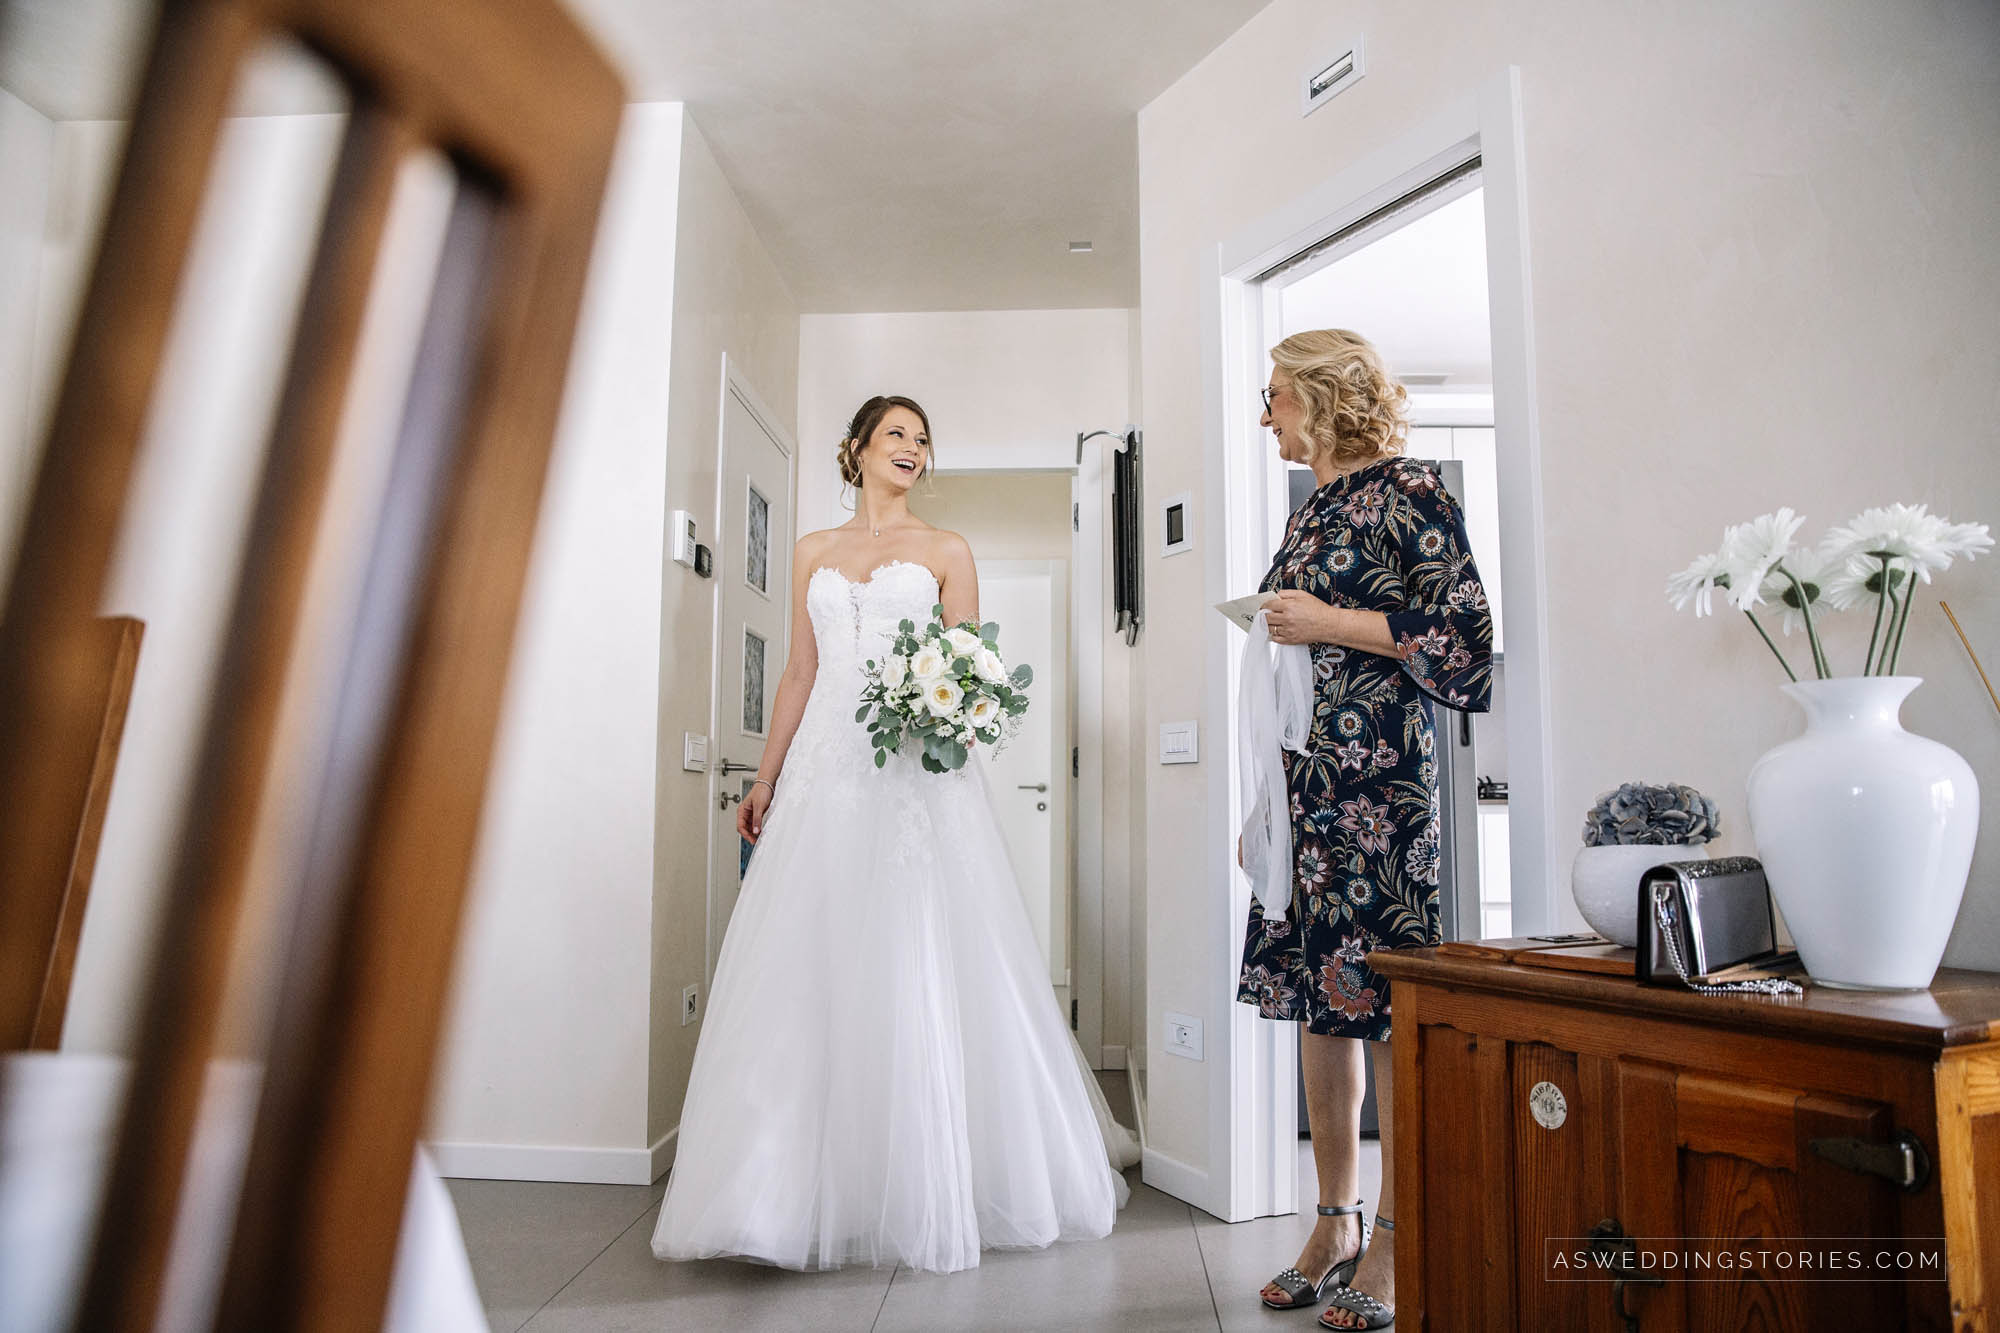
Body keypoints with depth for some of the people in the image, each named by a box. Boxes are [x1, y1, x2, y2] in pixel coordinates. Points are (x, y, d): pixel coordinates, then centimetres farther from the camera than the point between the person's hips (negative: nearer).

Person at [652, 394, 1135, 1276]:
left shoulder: (946, 551, 10)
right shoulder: (814, 553, 17)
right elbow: (799, 675, 17)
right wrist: (765, 778, 14)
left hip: (918, 773, -2)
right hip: (828, 772, 3)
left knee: (922, 968, -3)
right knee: (814, 966, 2)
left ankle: (927, 1193, 10)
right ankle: (801, 1192, 13)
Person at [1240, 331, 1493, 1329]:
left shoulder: (1406, 492, -3)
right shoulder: (1309, 515, 19)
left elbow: (1466, 632, -10)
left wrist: (1329, 623, -11)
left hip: (1381, 779, -8)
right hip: (1304, 783, 8)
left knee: (1386, 996, -4)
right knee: (1316, 996, 9)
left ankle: (1393, 1244, 9)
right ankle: (1334, 1224, 21)